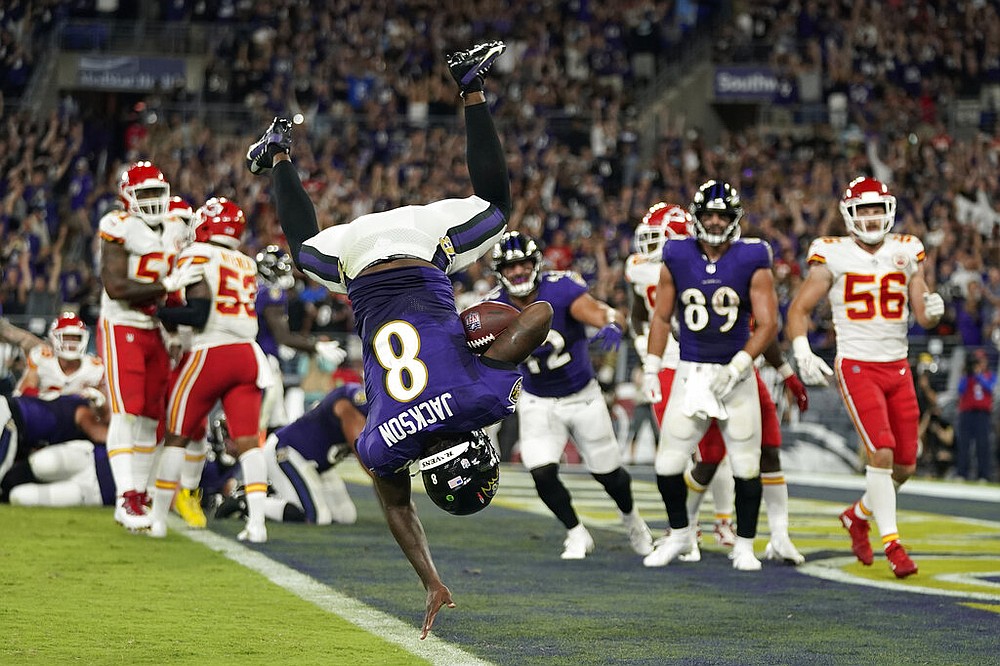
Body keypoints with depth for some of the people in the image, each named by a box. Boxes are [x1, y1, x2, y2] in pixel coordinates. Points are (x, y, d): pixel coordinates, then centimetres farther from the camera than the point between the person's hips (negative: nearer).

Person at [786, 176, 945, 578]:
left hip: (898, 369, 4)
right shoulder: (832, 255, -4)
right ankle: (891, 542, -11)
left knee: (905, 466, 6)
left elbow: (923, 318, 6)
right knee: (881, 453, -19)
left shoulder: (906, 252, 5)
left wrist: (933, 310, -18)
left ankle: (858, 516, 31)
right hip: (856, 367, -4)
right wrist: (802, 353, -15)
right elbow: (799, 310, 0)